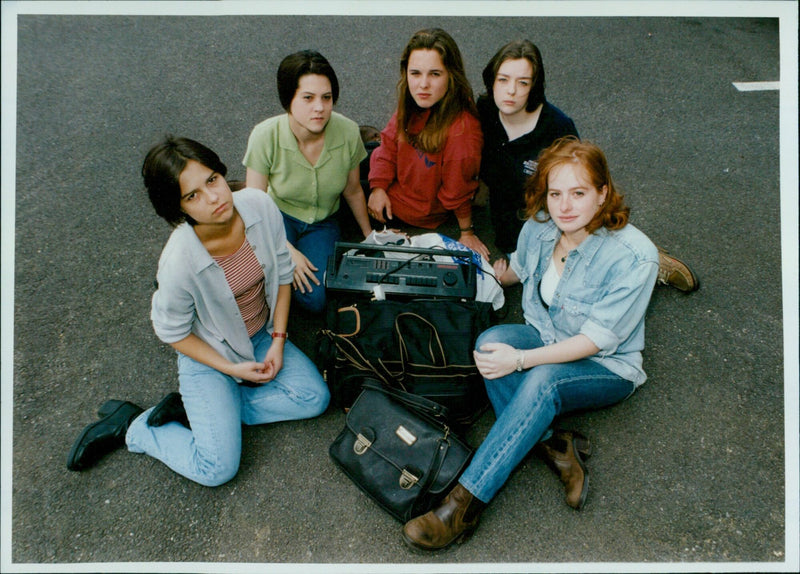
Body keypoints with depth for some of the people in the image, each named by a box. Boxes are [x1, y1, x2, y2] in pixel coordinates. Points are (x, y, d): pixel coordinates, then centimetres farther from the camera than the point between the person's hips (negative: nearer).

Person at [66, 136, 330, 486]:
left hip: (263, 334, 5)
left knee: (315, 398, -8)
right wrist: (230, 368, -15)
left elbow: (282, 272, -4)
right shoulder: (180, 262, -33)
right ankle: (131, 426, 14)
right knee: (217, 470, -10)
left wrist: (279, 340, -8)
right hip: (207, 353, -5)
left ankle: (195, 408, 3)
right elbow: (173, 333, -14)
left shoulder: (260, 206, -21)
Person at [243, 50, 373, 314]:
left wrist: (369, 234, 13)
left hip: (323, 222, 2)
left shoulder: (348, 132, -19)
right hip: (279, 215, -1)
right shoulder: (265, 136, -24)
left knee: (315, 299, -19)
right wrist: (288, 251, -25)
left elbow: (353, 191, -1)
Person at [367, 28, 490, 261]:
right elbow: (390, 141, -1)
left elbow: (458, 190, -25)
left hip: (414, 211, -6)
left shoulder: (461, 130, -39)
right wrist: (378, 186, -10)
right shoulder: (414, 103, -18)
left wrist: (466, 232, -10)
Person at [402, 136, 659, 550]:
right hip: (545, 339, 5)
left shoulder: (634, 256, -23)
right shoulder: (538, 227, -7)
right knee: (491, 340, -28)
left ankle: (465, 503, -34)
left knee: (544, 380, -37)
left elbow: (596, 339, -24)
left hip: (607, 367, -4)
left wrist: (521, 360, -32)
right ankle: (556, 447, -23)